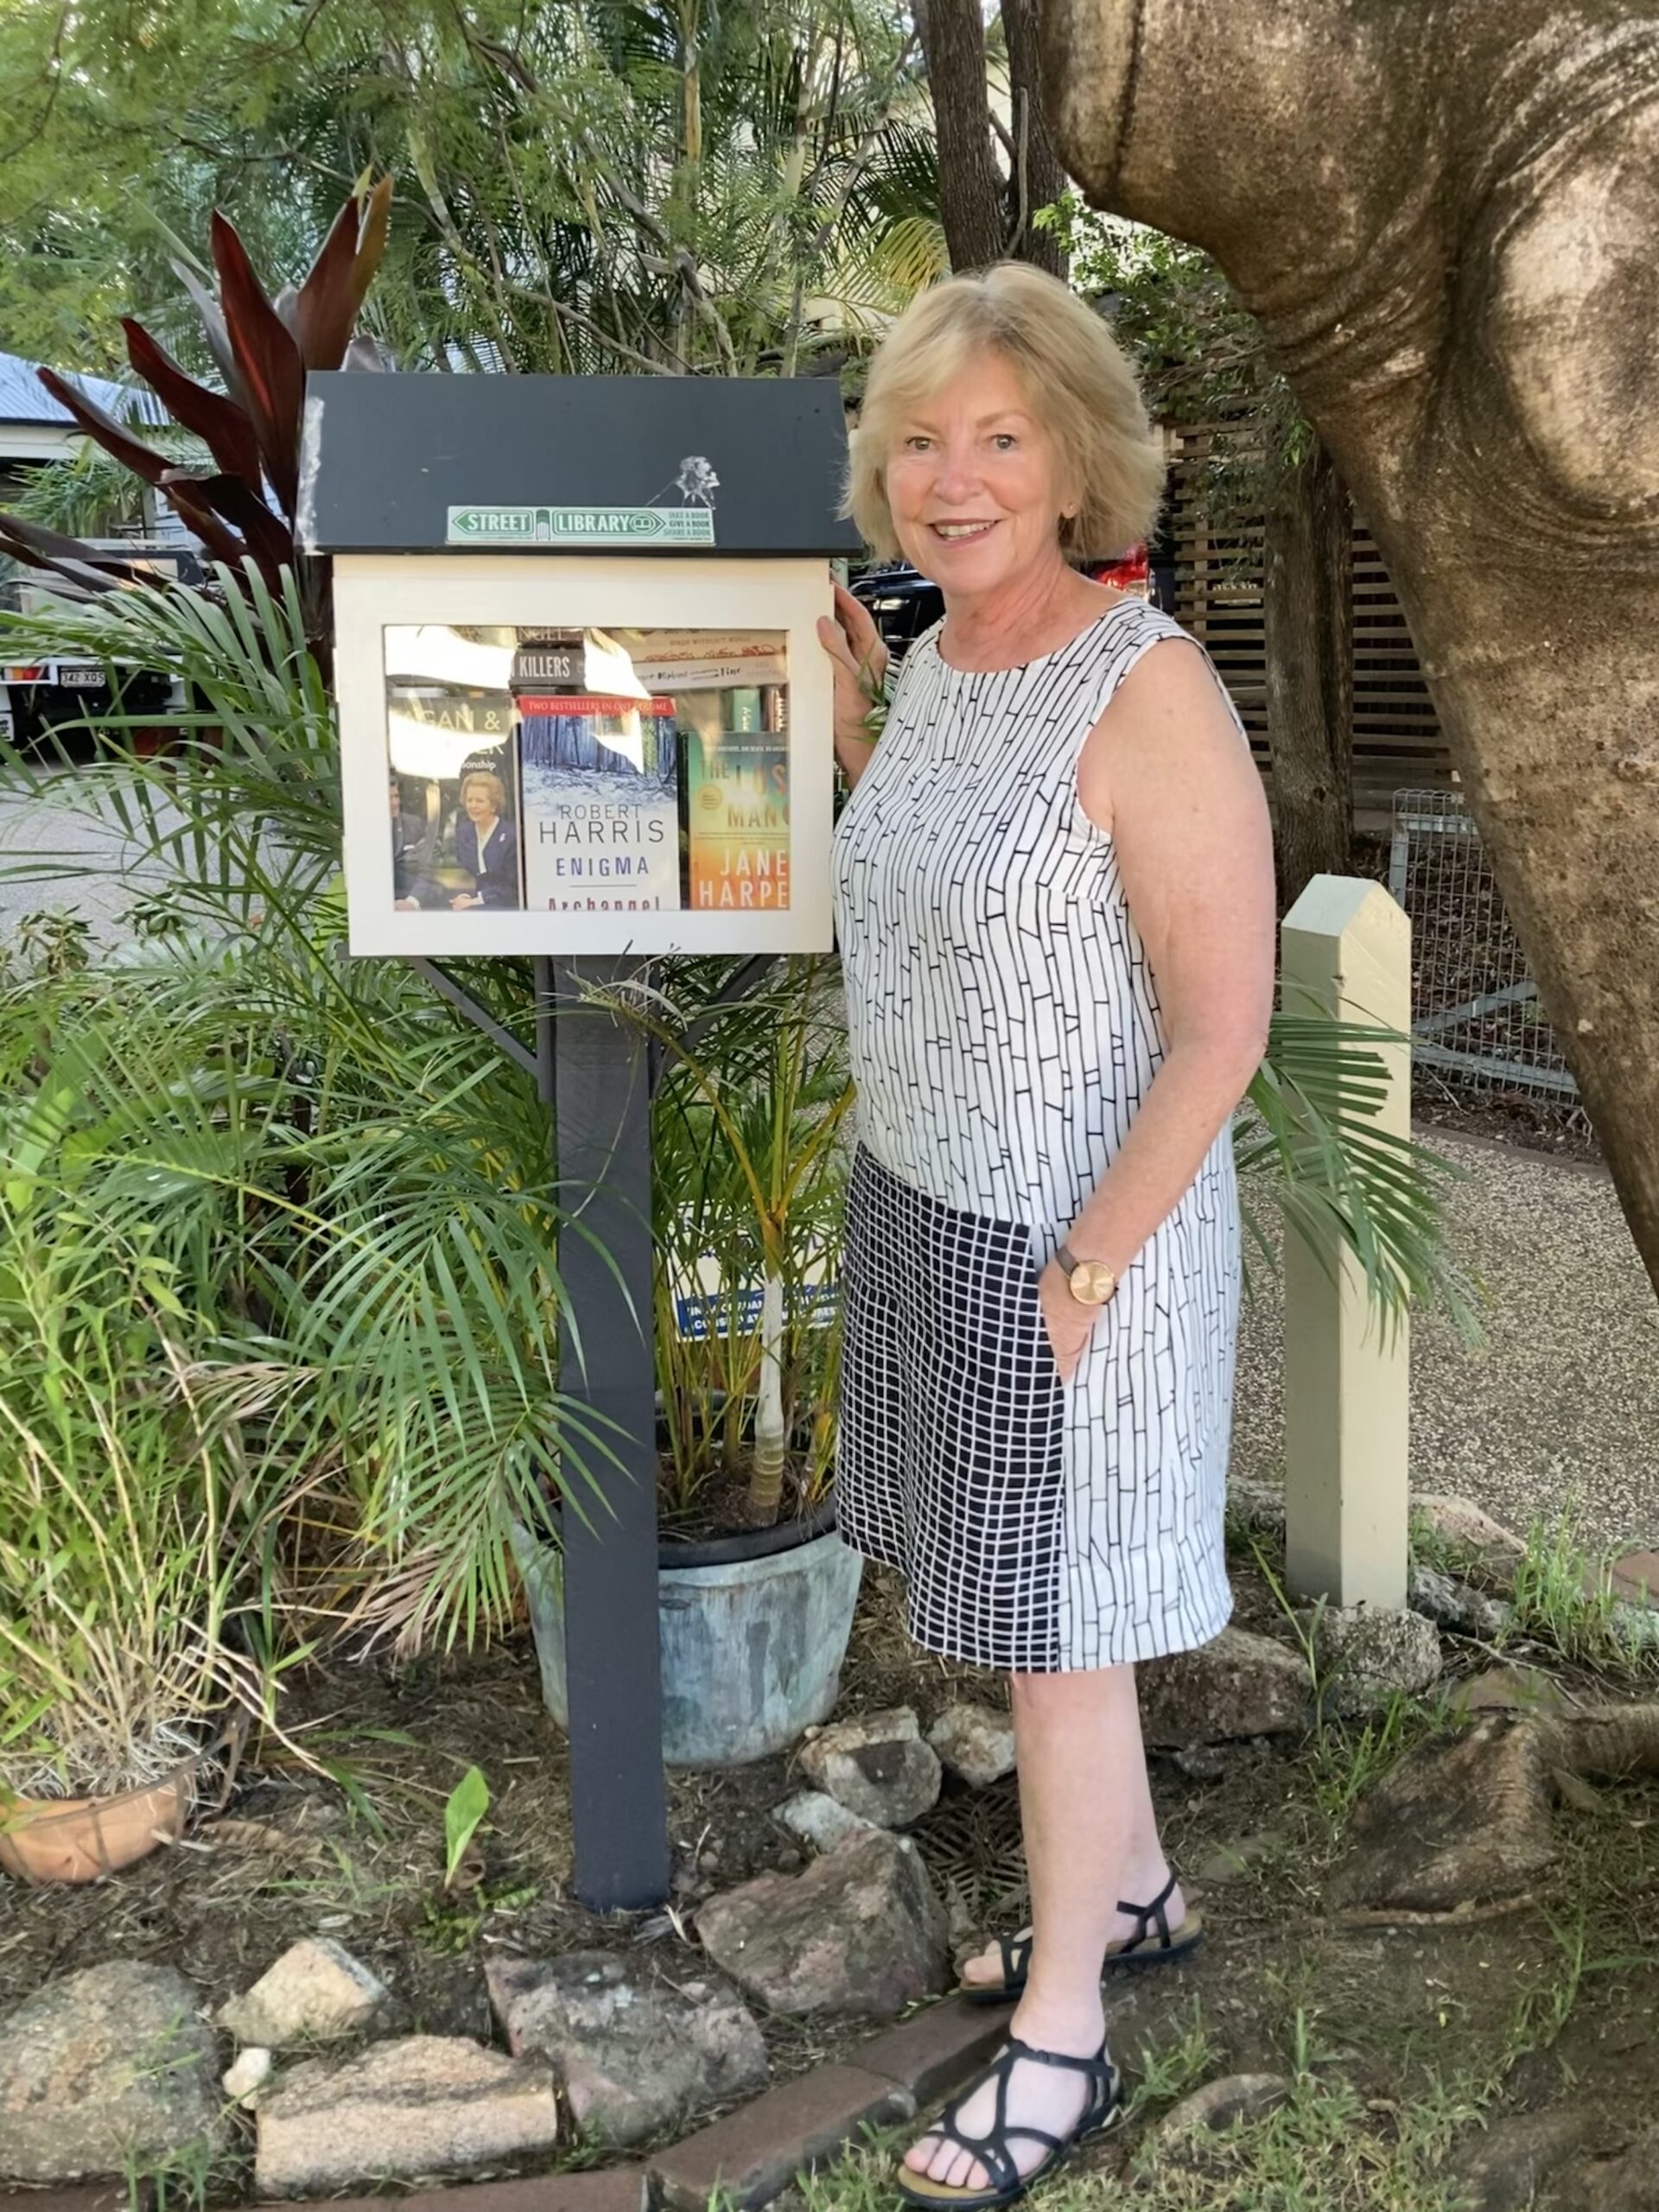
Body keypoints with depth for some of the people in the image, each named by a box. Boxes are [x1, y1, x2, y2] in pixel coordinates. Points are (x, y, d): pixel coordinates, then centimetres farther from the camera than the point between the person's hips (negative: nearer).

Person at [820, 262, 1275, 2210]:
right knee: (1007, 1584, 21)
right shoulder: (942, 659, 3)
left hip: (1075, 1242, -8)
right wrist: (844, 723, 7)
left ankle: (1061, 2042, 28)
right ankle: (1134, 1889, 45)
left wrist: (1079, 1280, -19)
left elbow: (1223, 1029, -21)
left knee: (1048, 1627, 7)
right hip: (924, 1204, 8)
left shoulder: (1149, 693, -22)